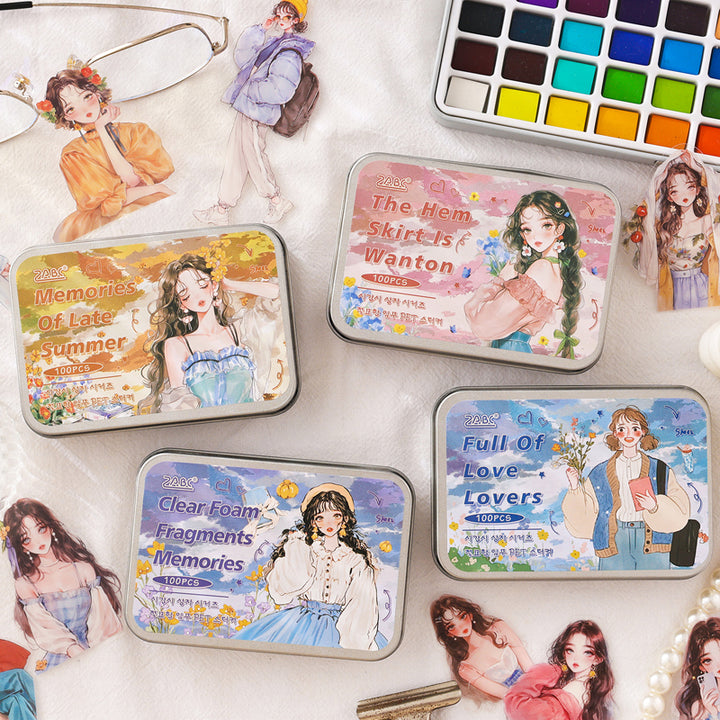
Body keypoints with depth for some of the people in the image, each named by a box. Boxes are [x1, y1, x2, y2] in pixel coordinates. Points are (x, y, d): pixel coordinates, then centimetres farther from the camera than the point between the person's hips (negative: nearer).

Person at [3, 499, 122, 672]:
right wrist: (74, 650, -21)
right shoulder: (25, 584, 4)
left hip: (98, 648, 0)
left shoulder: (82, 568, 4)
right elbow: (46, 628, -3)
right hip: (60, 655, 0)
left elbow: (102, 616, 1)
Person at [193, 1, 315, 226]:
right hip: (247, 108, 9)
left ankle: (277, 200, 22)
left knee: (252, 156, 2)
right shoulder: (270, 42, 12)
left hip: (256, 113, -9)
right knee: (235, 156, 11)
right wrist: (260, 32, 1)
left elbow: (279, 91, -26)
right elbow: (242, 60, 10)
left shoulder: (289, 53, -17)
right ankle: (221, 210, 17)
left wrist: (248, 90, -15)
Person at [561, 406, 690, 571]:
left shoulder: (659, 469, 10)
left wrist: (655, 507, -14)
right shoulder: (600, 474, 12)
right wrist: (575, 488, -3)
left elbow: (680, 511, 4)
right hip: (615, 540, 0)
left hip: (650, 539, 0)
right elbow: (586, 516, 9)